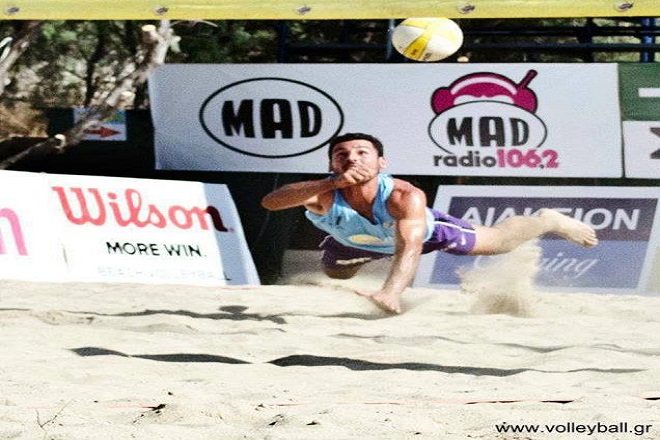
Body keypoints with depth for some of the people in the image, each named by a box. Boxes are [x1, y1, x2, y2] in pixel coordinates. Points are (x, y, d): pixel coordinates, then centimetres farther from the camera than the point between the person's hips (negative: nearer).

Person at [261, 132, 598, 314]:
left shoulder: (405, 197, -48)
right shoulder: (326, 195, -45)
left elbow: (410, 247, -60)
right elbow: (270, 202, -62)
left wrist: (391, 294, -80)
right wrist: (333, 183, -74)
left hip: (421, 228, -2)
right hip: (353, 242, 3)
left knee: (496, 241, 14)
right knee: (334, 274, 35)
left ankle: (547, 222, 48)